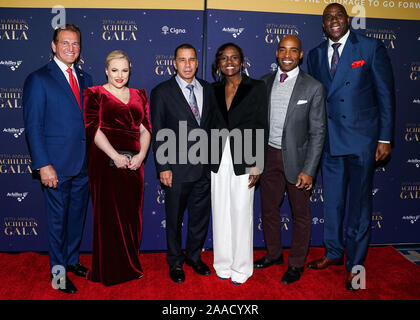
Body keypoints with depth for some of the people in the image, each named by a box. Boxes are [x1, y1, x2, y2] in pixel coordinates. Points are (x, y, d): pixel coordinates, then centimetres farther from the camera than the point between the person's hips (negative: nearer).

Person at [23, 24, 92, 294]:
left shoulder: (85, 79, 12)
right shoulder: (38, 79, -5)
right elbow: (33, 126, -9)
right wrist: (43, 165, -15)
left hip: (83, 163, 5)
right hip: (57, 165, -5)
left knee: (77, 216, 17)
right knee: (58, 219, 8)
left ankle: (72, 260, 36)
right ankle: (58, 271, 26)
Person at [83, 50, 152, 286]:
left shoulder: (139, 95, 15)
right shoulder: (95, 94, 3)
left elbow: (146, 128, 8)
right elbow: (93, 128, -8)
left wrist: (141, 154, -8)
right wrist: (115, 156, -16)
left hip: (134, 163, 4)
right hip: (106, 162, -4)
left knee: (132, 213, 9)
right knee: (108, 214, 3)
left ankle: (130, 265, 25)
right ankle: (109, 270, 19)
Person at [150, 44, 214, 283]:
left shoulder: (207, 89, 8)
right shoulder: (162, 92, -4)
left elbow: (212, 125, 11)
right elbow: (158, 133, -6)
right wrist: (163, 167, -11)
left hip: (204, 166, 4)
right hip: (177, 168, -4)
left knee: (201, 215, 15)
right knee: (175, 218, 10)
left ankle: (194, 256, 37)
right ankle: (175, 262, 31)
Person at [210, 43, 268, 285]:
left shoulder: (256, 88, -1)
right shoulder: (214, 90, 9)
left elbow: (261, 127, -5)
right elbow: (211, 125, 10)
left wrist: (256, 165, -10)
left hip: (243, 162, -3)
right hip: (218, 161, 4)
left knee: (242, 215, 4)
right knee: (220, 214, 11)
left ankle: (241, 267, 21)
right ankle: (223, 263, 27)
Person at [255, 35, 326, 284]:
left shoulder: (313, 87, -8)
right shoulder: (264, 83, 4)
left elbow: (318, 132, -9)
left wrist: (308, 170, -15)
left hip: (296, 157, -4)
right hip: (270, 155, 4)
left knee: (300, 214, 10)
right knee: (269, 209, 16)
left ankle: (297, 264, 30)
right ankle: (274, 254, 38)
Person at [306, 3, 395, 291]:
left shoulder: (371, 48, -1)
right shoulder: (315, 55, 10)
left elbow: (386, 94, -2)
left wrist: (385, 137, -7)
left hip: (361, 137, -3)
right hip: (328, 139, 4)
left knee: (359, 202, 5)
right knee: (332, 200, 13)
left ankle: (355, 263, 20)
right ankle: (334, 253, 32)